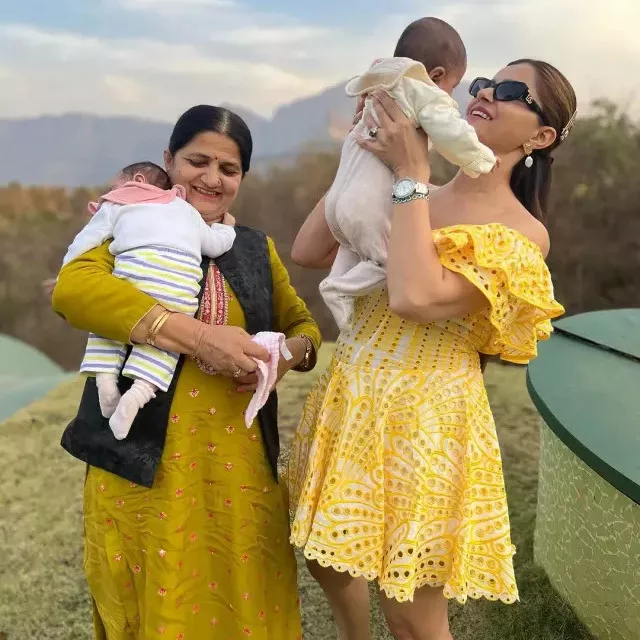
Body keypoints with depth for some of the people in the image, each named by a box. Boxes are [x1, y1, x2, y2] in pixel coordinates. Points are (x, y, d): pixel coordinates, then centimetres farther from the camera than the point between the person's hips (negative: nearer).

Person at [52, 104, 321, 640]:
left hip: (240, 463, 3)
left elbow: (304, 326, 19)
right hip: (145, 461, -3)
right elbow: (72, 288, -19)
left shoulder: (257, 249, 13)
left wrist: (288, 354, -6)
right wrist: (197, 335, -26)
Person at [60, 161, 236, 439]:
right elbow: (217, 245, 37)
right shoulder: (187, 210, 38)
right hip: (182, 272, 2)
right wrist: (225, 227, 58)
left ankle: (105, 377, 1)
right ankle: (140, 390, -17)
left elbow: (84, 242, 21)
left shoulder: (115, 205, 30)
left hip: (136, 263, -1)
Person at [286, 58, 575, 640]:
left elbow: (416, 298, -27)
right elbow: (307, 252, 2)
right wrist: (363, 153, 2)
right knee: (328, 557, 24)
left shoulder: (522, 234, -11)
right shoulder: (409, 199, 7)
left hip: (422, 421, -6)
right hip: (348, 400, 7)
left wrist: (412, 172, -19)